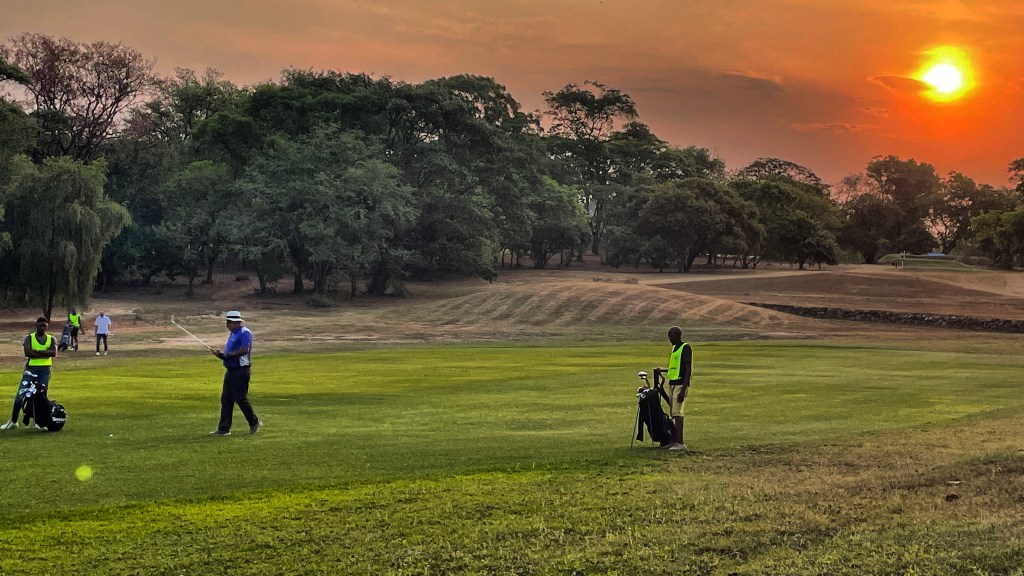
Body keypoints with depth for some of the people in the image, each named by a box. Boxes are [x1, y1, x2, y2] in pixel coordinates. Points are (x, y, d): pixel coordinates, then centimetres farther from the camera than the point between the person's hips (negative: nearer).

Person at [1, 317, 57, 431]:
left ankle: (39, 421, 10)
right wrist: (45, 353, -14)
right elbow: (27, 352, -14)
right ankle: (13, 421, 1)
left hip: (45, 370, 1)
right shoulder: (29, 338, 4)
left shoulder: (52, 339, 8)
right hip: (31, 368, -1)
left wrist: (37, 351, -16)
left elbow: (54, 352, -11)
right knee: (20, 395, -6)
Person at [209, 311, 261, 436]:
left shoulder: (245, 333, -12)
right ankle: (224, 429, 9)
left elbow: (244, 350, -25)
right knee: (226, 400, 7)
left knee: (241, 399, -4)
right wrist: (220, 354, 2)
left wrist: (227, 354, -20)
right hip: (230, 371, 10)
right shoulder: (233, 334, 18)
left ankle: (254, 422, 13)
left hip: (240, 371, -10)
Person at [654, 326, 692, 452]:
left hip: (680, 385, -9)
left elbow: (688, 370, -16)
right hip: (672, 384, 9)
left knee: (677, 413, -14)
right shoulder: (674, 348, 16)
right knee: (673, 414, 9)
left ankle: (680, 443, -17)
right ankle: (675, 441, 13)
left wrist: (683, 390, -21)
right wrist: (662, 370, 17)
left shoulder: (686, 349, -11)